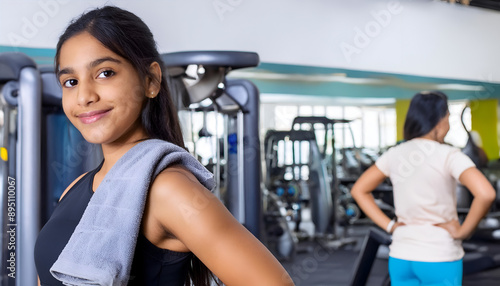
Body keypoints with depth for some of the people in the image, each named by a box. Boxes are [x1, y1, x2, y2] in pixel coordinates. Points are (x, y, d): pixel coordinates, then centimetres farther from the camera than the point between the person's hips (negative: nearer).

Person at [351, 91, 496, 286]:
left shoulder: (395, 155, 3)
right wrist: (463, 231, -12)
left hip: (400, 257, 5)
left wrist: (389, 225, 5)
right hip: (439, 259, -5)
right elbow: (486, 194, -26)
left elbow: (359, 190, 10)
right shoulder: (449, 156, -12)